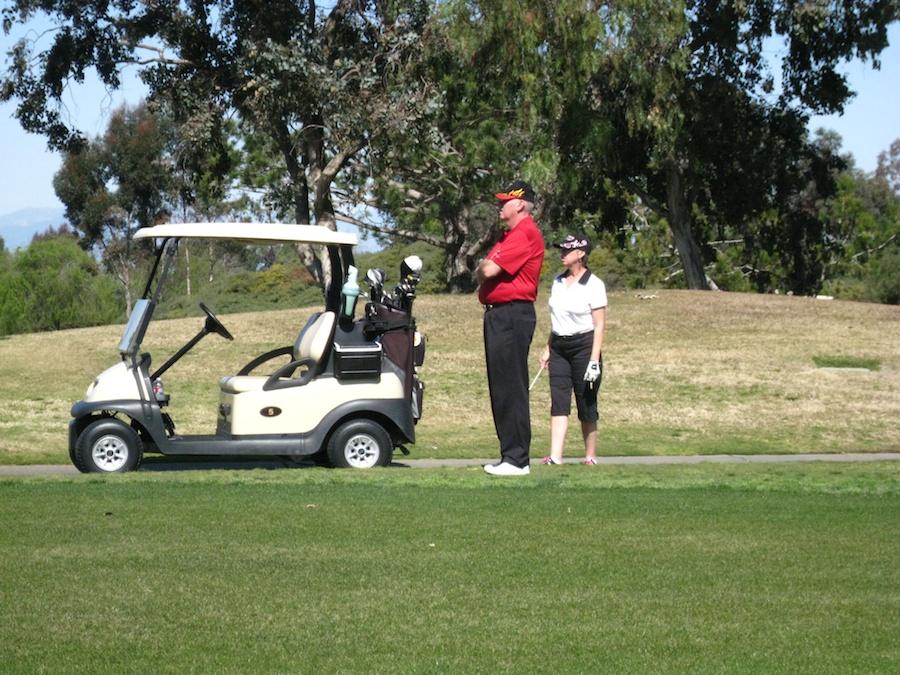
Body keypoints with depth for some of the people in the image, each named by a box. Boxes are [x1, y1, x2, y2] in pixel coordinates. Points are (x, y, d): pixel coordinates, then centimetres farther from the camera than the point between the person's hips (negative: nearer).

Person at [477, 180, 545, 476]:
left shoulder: (525, 234, -13)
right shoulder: (510, 235, 21)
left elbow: (489, 270, -20)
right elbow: (485, 272, 20)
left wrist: (484, 267, 2)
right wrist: (484, 269, -1)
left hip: (512, 315, -11)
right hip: (498, 315, 11)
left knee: (510, 388, -10)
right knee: (501, 388, 12)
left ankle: (517, 460, -10)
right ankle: (510, 455, 17)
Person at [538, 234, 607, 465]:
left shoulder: (594, 285, -8)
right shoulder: (558, 282, 10)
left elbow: (600, 325, -11)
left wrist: (595, 359, -17)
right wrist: (548, 349, 15)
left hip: (583, 346, -5)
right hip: (559, 347, 5)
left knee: (586, 405, 2)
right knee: (558, 402, -5)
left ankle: (591, 456, 14)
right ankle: (555, 456, -12)